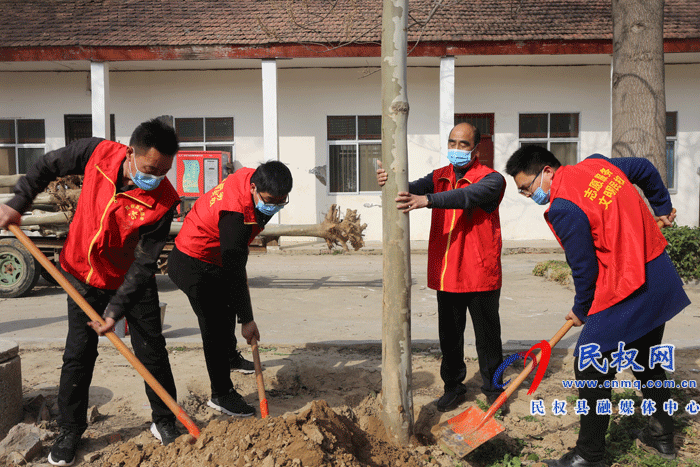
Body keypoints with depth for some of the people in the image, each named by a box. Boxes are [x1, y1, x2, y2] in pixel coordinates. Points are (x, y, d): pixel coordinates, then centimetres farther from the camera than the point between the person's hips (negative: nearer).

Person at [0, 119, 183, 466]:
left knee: (152, 352, 3)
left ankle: (164, 422, 24)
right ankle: (70, 431, 24)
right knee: (78, 355, 6)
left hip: (132, 282, -1)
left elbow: (144, 264, -23)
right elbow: (47, 166, -1)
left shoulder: (162, 201, -27)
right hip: (83, 276, 2)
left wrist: (116, 309, -25)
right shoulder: (97, 154, -20)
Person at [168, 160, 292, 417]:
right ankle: (221, 394, 4)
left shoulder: (252, 176, -11)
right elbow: (234, 273, -33)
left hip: (213, 258, 10)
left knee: (227, 313, 23)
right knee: (216, 326, -8)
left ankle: (229, 357, 44)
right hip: (192, 265, -10)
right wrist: (247, 319, -29)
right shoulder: (234, 214, -37)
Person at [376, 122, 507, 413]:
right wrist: (391, 182, -33)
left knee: (487, 336, 8)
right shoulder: (439, 177, 9)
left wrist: (427, 200, -43)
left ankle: (493, 389, 26)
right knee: (449, 336, 14)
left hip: (480, 275, -4)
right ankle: (453, 387, 30)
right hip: (446, 275, 4)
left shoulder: (491, 179, -7)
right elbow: (415, 188, -10)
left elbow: (468, 196, -27)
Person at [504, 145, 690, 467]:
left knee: (591, 369, 1)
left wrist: (581, 310, 2)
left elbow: (584, 268, -15)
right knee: (646, 361, 25)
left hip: (625, 292, -10)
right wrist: (662, 207, 34)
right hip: (660, 277, 10)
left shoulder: (563, 208, -21)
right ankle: (662, 436, 40)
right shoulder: (595, 164, 5)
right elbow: (645, 169, 20)